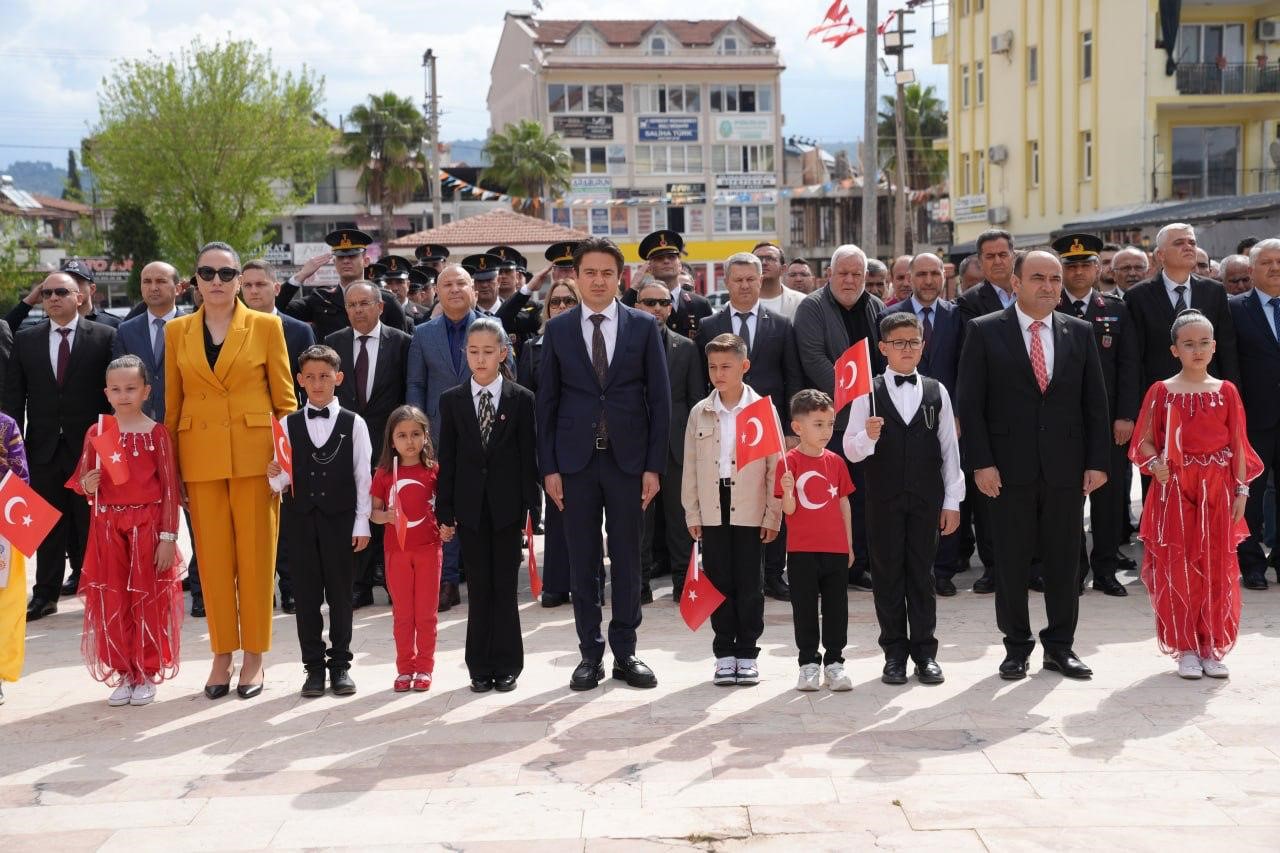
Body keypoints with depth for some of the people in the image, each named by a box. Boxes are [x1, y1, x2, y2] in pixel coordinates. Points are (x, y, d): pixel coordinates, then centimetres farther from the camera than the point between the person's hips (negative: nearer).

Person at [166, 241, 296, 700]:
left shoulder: (266, 327, 2)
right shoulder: (177, 332, 8)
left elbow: (285, 399, 3)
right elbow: (172, 404, 10)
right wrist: (170, 467, 5)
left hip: (254, 453, -2)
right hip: (200, 458, 2)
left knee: (256, 555, 1)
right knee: (213, 557, 4)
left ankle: (254, 657, 10)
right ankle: (222, 655, 14)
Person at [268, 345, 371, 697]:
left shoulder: (353, 424, 1)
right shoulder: (288, 424, 6)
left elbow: (363, 476, 0)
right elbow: (282, 484, 7)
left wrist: (362, 523, -4)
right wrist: (276, 477, -16)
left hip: (340, 517, -2)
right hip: (300, 518, 2)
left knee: (340, 592, 3)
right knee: (306, 593, 5)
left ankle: (340, 664, 12)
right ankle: (314, 666, 12)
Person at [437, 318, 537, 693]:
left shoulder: (521, 399, 0)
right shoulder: (452, 400, 5)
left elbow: (528, 458, 0)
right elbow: (447, 460, 4)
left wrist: (530, 508, -6)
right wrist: (445, 512, 0)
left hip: (507, 507, -1)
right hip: (470, 507, 1)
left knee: (505, 588, 4)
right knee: (478, 589, 5)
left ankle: (507, 666, 12)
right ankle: (481, 668, 12)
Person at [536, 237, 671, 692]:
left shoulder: (643, 326, 3)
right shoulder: (558, 329, 5)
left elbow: (660, 398, 2)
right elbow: (547, 401, 5)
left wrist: (654, 465, -4)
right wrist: (548, 467, -1)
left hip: (628, 458, 0)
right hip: (576, 459, 1)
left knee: (627, 558, 6)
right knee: (582, 560, 4)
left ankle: (625, 653, 15)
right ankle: (590, 654, 13)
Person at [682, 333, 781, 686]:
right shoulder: (700, 412, 6)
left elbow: (775, 465, -1)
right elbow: (690, 466, 9)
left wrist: (773, 515, -4)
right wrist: (692, 513, 5)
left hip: (750, 510, -2)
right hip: (713, 508, 2)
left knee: (749, 583, 3)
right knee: (719, 582, 6)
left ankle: (747, 653, 13)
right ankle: (724, 654, 14)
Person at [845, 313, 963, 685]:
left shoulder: (936, 392, 5)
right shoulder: (868, 393, -1)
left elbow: (950, 448, 5)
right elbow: (851, 451, -3)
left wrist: (952, 500, 2)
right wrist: (868, 436, -24)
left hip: (926, 498, 1)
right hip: (884, 498, -1)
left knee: (922, 573, 6)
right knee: (888, 573, 5)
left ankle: (925, 651, 13)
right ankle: (894, 652, 12)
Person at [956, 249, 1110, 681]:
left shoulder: (1080, 332, 8)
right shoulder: (984, 332, -1)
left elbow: (1095, 402, 8)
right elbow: (969, 402, -3)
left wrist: (1097, 461, 1)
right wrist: (981, 462, -10)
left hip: (1066, 467, 2)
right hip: (1009, 467, -2)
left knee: (1064, 560, 7)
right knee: (1011, 560, 5)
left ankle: (1060, 645, 20)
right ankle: (1016, 646, 17)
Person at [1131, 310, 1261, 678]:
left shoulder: (1225, 391, 5)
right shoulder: (1162, 391, 1)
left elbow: (1238, 445, 6)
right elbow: (1144, 441, 5)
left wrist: (1242, 489, 1)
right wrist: (1155, 464, -14)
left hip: (1217, 491, 1)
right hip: (1175, 490, -1)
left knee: (1217, 567, 4)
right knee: (1177, 567, 0)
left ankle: (1212, 648, 14)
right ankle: (1186, 648, 9)